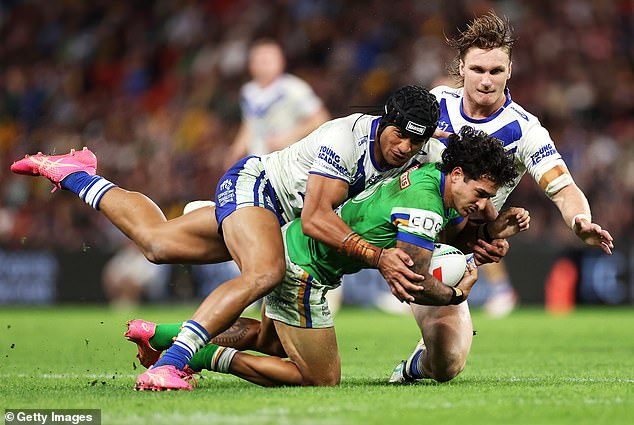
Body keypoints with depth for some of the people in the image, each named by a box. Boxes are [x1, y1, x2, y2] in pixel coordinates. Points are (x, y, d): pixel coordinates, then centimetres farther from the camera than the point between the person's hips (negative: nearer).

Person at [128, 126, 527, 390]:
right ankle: (209, 357, -5)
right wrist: (459, 293, -9)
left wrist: (496, 229, 3)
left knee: (268, 341, 30)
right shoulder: (424, 205, -26)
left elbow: (460, 233, 22)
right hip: (302, 270, -10)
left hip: (292, 242, 10)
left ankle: (162, 334, 25)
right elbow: (415, 286, -26)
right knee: (321, 378, -2)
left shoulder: (433, 173, 3)